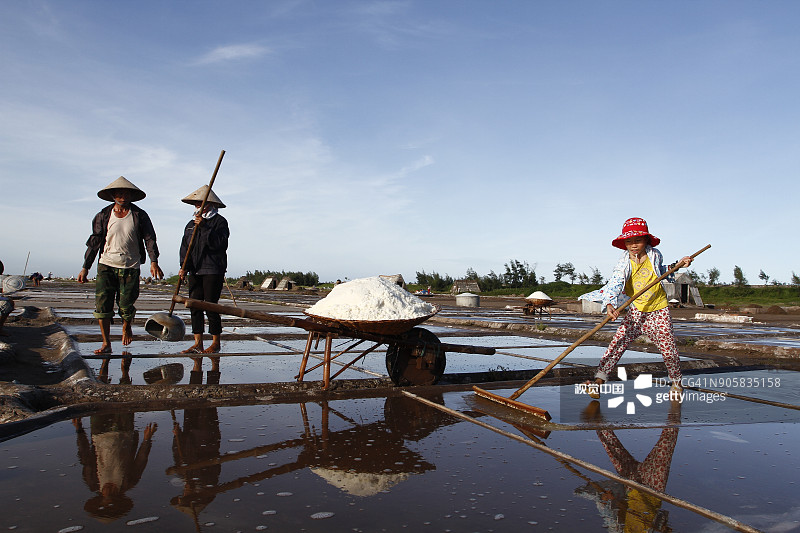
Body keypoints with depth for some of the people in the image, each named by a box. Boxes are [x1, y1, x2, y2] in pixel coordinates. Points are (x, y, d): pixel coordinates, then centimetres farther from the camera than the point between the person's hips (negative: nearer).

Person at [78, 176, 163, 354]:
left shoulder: (139, 215, 3)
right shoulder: (103, 216, 6)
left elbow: (149, 238, 0)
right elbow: (94, 241, 8)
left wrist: (154, 261, -14)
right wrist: (85, 267, 6)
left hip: (131, 267, -1)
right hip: (106, 265, 1)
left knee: (126, 306, 0)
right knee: (102, 304, -6)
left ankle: (126, 327, 34)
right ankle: (106, 344, 3)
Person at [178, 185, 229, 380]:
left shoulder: (219, 221, -1)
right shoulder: (191, 224, 18)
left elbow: (218, 243, -16)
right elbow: (185, 247, 12)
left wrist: (204, 227, -20)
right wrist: (184, 267, -1)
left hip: (213, 271, -6)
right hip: (195, 271, 6)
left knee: (210, 306, -6)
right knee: (195, 306, 4)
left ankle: (216, 343, 5)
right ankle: (198, 343, 10)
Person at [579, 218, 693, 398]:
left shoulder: (655, 255, -4)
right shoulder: (624, 263, -12)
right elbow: (615, 282, -29)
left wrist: (678, 265, 4)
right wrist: (609, 304, -46)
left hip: (659, 311, 1)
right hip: (636, 311, -1)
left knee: (669, 350, 6)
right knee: (617, 344, -14)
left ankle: (676, 382, 33)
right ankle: (598, 380, -16)